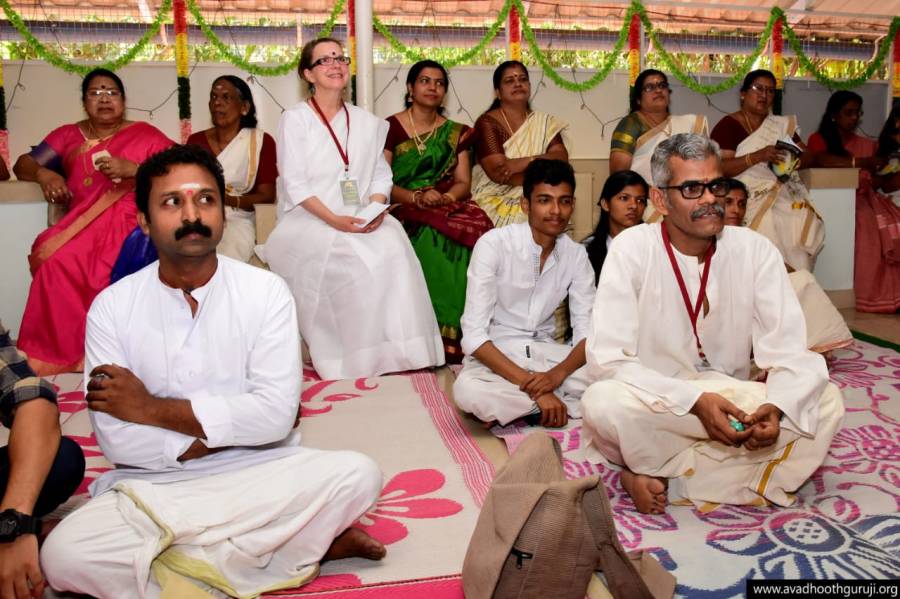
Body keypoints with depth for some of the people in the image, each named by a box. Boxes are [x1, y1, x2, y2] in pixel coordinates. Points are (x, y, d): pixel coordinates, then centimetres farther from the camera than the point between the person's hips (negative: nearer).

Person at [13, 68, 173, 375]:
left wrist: (132, 169, -13)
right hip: (82, 223, 3)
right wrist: (43, 173, -1)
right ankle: (62, 356, -18)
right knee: (57, 261, -30)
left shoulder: (144, 134, 10)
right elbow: (22, 165, 22)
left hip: (128, 220, -3)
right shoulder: (69, 135, 20)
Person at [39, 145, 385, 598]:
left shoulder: (265, 292, -5)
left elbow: (276, 412, -14)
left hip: (258, 474, 0)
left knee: (358, 475, -24)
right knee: (63, 555, -26)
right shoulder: (112, 306, -3)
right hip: (150, 486, 1)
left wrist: (152, 407, -12)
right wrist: (233, 428, -12)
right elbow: (116, 439, -10)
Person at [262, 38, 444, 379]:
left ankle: (399, 354, -24)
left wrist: (376, 207, -11)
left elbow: (381, 175, 12)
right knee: (352, 255, -33)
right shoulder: (295, 119, 3)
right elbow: (295, 184, -6)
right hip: (307, 221, -3)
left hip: (359, 221, 4)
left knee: (392, 244, -29)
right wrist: (333, 219, -20)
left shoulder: (367, 122, 18)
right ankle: (359, 360, -23)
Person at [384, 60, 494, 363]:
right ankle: (445, 337, -26)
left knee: (479, 227, -31)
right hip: (405, 210, -3)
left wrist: (446, 197, -14)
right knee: (438, 239, -36)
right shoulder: (390, 128, 6)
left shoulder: (455, 133, 17)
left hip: (449, 205, 3)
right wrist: (417, 197, -19)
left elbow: (463, 183, 9)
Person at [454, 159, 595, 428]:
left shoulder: (576, 254, -1)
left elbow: (587, 332, -3)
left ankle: (510, 410, -14)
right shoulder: (493, 244, -16)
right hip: (495, 355, -4)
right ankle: (565, 403, -17)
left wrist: (558, 374, -25)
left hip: (546, 352, 4)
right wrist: (531, 385, -27)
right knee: (467, 391, -37)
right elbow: (474, 334, -20)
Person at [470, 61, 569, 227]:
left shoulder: (545, 122, 12)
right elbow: (498, 172, -14)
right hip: (496, 202, -4)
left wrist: (525, 162, -18)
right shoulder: (487, 122, -2)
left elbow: (561, 157, -2)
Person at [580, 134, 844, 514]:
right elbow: (607, 359, -18)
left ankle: (661, 477, -16)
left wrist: (774, 407, -29)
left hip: (732, 399, 4)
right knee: (602, 403, -34)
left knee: (826, 401, -20)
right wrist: (695, 400, -28)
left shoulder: (756, 251, -4)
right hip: (655, 409, -4)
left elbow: (789, 352, -7)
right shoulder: (632, 249, -12)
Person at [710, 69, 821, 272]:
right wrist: (757, 156, -22)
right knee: (769, 225, -31)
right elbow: (719, 168, -11)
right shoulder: (728, 125, 1)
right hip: (748, 196, -5)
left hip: (783, 193, 5)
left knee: (807, 222, -22)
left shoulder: (782, 125, 20)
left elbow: (808, 157, 17)